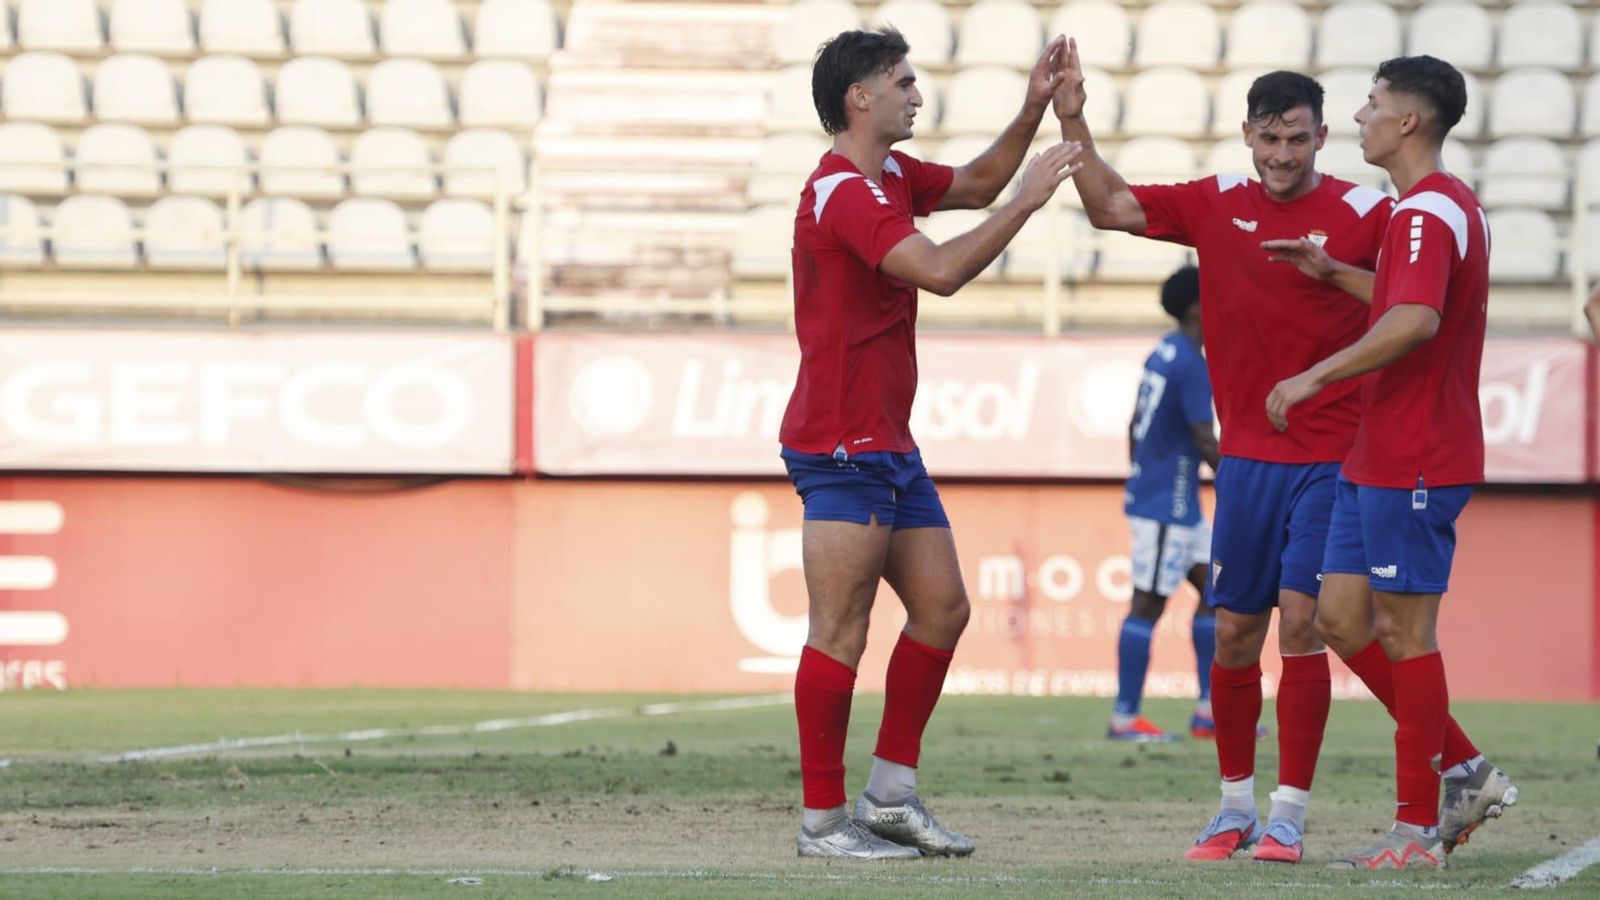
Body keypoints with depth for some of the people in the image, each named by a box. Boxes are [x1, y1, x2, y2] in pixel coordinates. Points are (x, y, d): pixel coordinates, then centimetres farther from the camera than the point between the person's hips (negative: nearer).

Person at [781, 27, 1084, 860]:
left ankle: (891, 794, 16)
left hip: (889, 446, 10)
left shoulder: (889, 177, 13)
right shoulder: (843, 191, -18)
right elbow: (942, 270, -28)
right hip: (842, 449, -10)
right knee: (841, 633, -7)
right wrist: (1029, 199, -20)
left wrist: (1034, 110, 14)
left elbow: (976, 183, 28)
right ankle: (822, 821, -3)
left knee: (942, 607, 10)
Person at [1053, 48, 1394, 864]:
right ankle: (1235, 804, 20)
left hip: (1331, 457, -4)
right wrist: (1071, 120, -5)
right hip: (1247, 454, 4)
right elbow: (1109, 206, 6)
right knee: (1234, 631, 6)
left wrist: (1331, 270, -19)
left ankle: (1288, 816, -6)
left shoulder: (1364, 212, -4)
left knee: (1300, 621, -11)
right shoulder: (1218, 206, 6)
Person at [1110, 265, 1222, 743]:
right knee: (1148, 604, -5)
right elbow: (1205, 441, -20)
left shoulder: (1162, 354, 13)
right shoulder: (1191, 366, -17)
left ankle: (1209, 710, 11)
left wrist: (1142, 483, 28)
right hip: (1168, 504, -10)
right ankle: (1125, 718, -1)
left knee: (1214, 588, 11)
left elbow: (1135, 428, 20)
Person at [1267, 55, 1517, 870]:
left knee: (1405, 634, -4)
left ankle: (1419, 829, 3)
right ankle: (1467, 772, 16)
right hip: (1376, 459, 10)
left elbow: (1416, 320, -33)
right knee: (1342, 620, 11)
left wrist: (1314, 379, -29)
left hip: (1412, 463, -10)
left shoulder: (1428, 211, -18)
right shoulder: (1453, 206, 16)